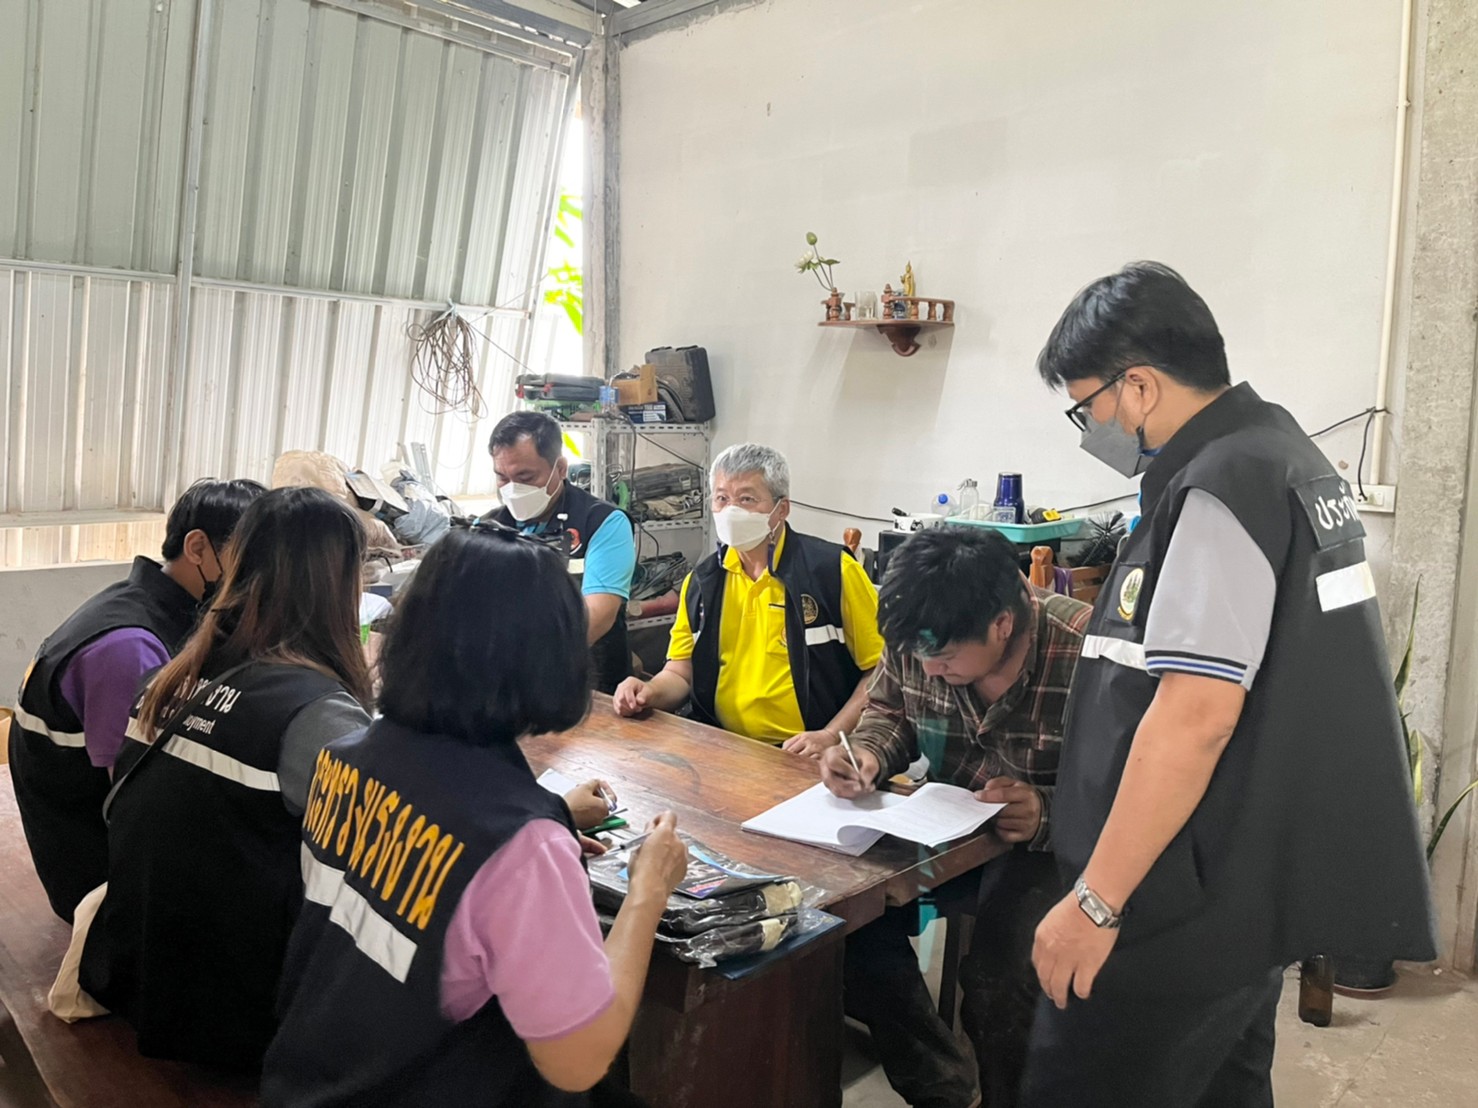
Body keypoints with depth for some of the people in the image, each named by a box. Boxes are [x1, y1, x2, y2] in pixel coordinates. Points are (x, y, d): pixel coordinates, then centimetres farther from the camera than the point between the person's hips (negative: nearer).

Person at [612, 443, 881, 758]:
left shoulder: (833, 570, -5)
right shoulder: (701, 580, 10)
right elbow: (680, 673, 15)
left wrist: (831, 737, -13)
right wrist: (649, 693, -6)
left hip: (807, 760, -4)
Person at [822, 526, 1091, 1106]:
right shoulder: (917, 638, -12)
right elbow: (890, 711, 7)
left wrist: (1046, 813, -36)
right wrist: (868, 754, -15)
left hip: (1048, 841, -5)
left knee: (998, 973, -28)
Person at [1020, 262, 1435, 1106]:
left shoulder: (1219, 491, -20)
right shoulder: (1282, 450, 12)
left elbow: (1194, 718, -26)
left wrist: (1095, 901, -22)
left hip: (1194, 902, -10)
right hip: (1259, 882, 10)